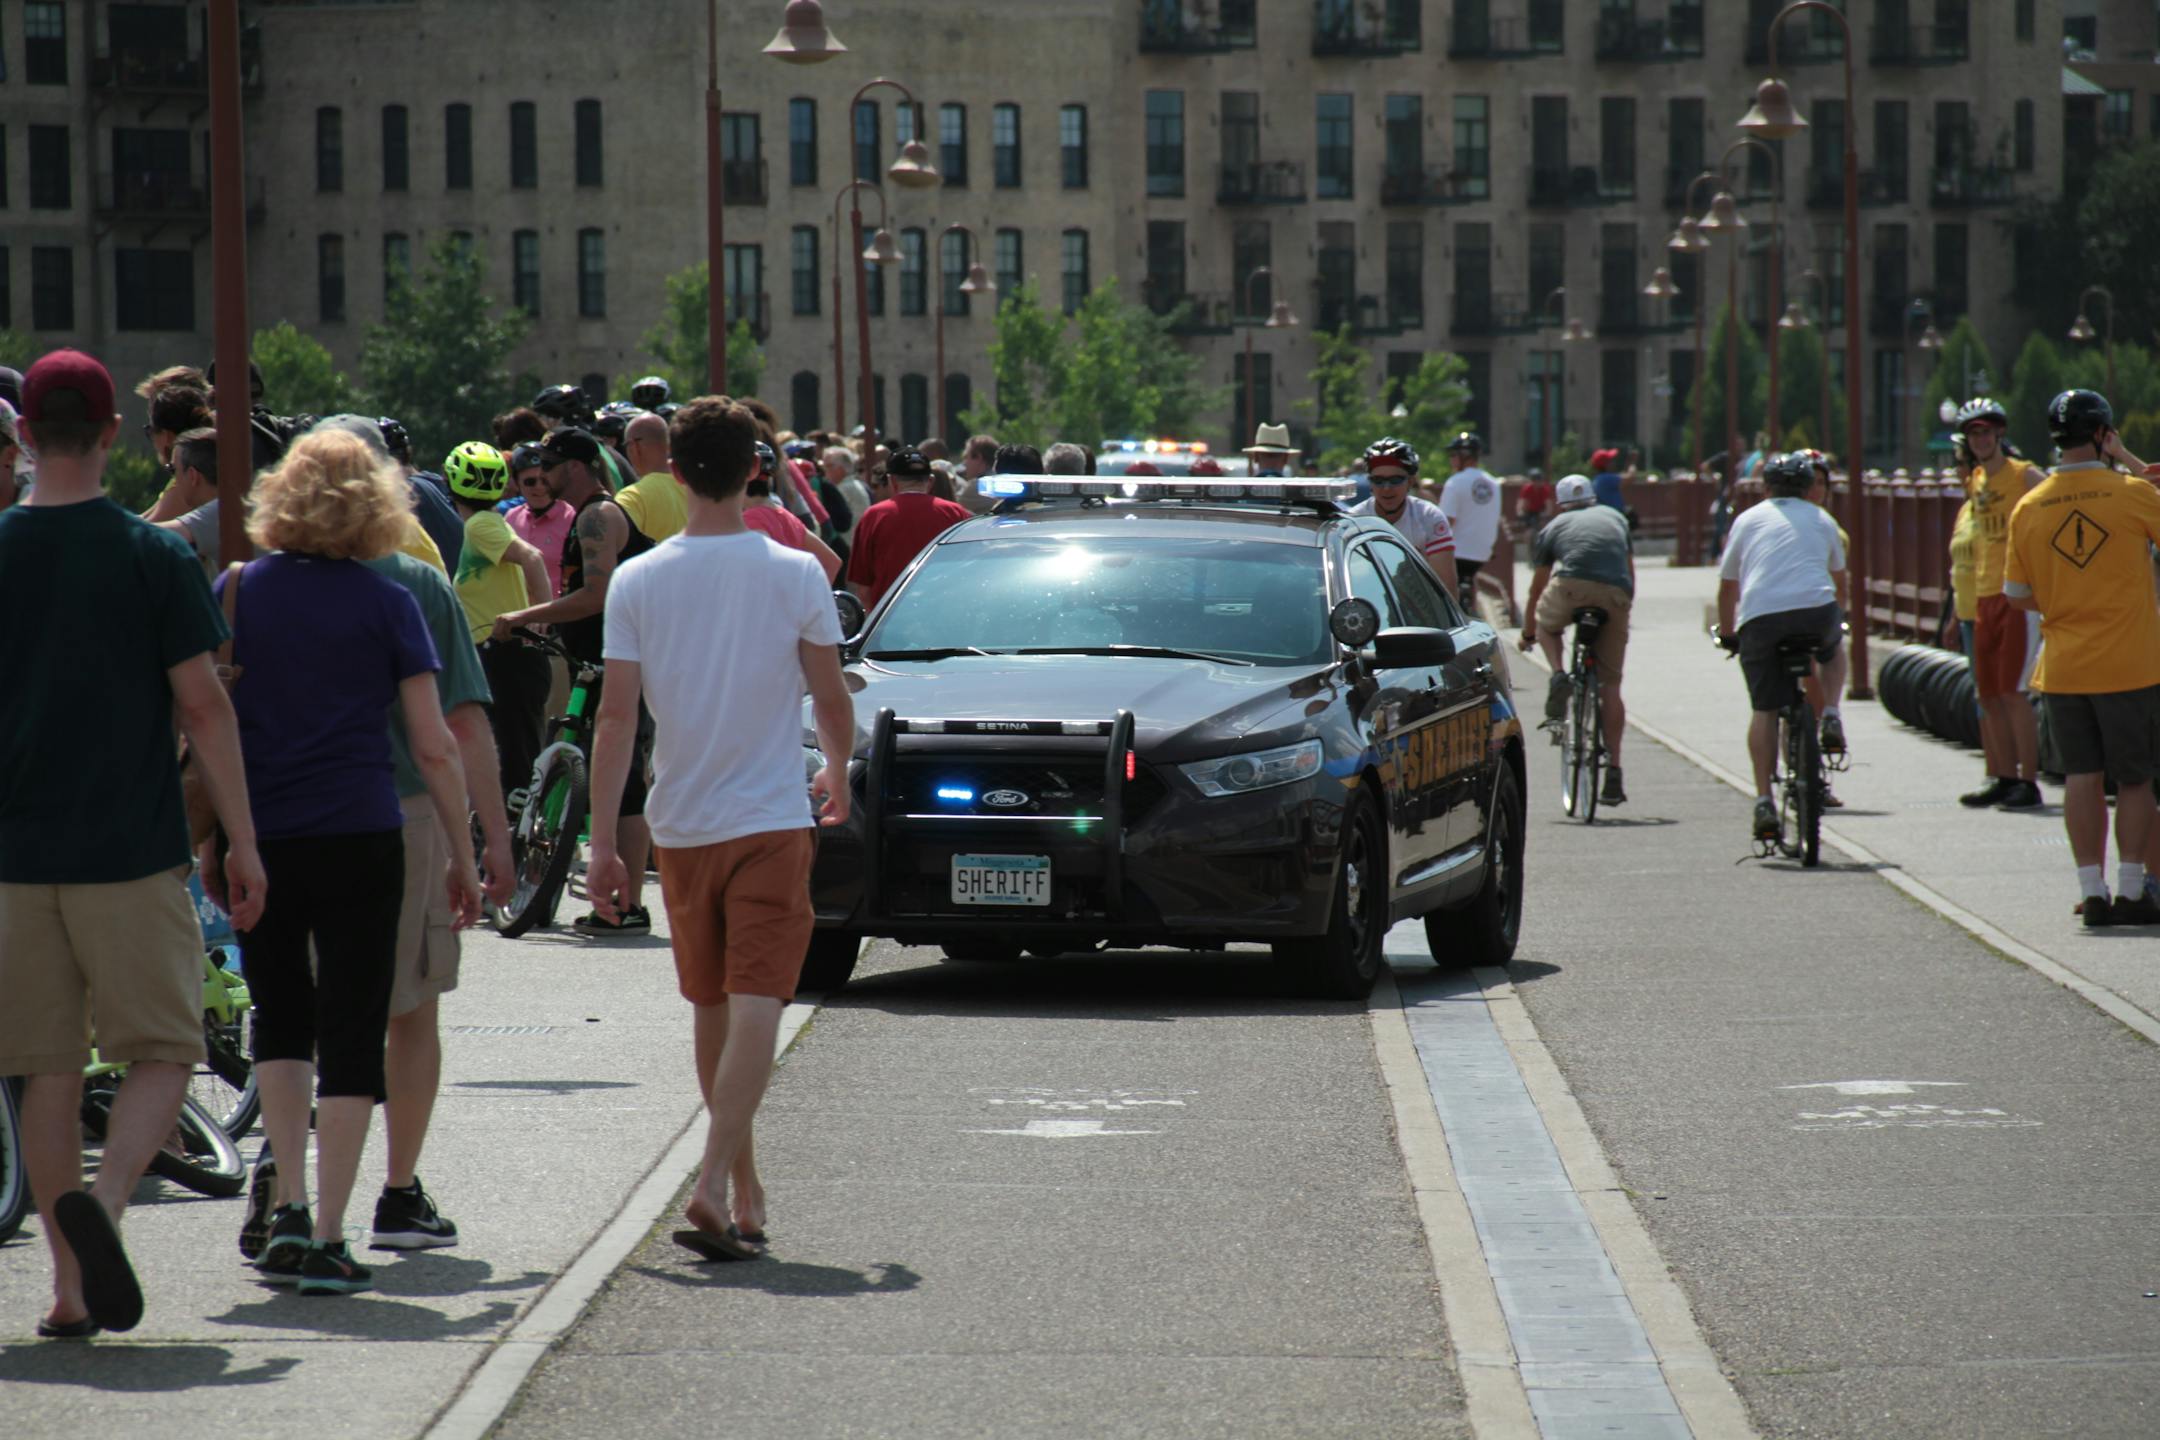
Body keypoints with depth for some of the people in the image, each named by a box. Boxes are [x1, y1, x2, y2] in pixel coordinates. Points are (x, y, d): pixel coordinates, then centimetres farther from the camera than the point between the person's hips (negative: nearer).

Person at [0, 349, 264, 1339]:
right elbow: (202, 707, -5)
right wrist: (242, 843, 0)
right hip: (134, 851, -3)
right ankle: (103, 1197, -20)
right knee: (163, 1052, 6)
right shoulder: (154, 557, -5)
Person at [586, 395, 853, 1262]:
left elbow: (616, 718, -5)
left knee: (711, 1012, 16)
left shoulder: (637, 581, -3)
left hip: (681, 826, 3)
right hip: (771, 822, -3)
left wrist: (603, 842, -1)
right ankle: (715, 1187, -22)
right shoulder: (795, 576, -6)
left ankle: (744, 1188, 27)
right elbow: (832, 703, 1)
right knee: (755, 1009, -7)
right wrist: (839, 774, 22)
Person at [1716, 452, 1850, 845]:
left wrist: (1726, 632, 38)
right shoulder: (1821, 519, 24)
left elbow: (1727, 587, 25)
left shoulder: (1748, 519, 22)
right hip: (1816, 609, 0)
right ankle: (1830, 717, 12)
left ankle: (1764, 801, -4)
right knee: (1833, 649, 34)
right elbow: (1836, 572, 38)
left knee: (1764, 710, 6)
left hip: (1759, 617, 0)